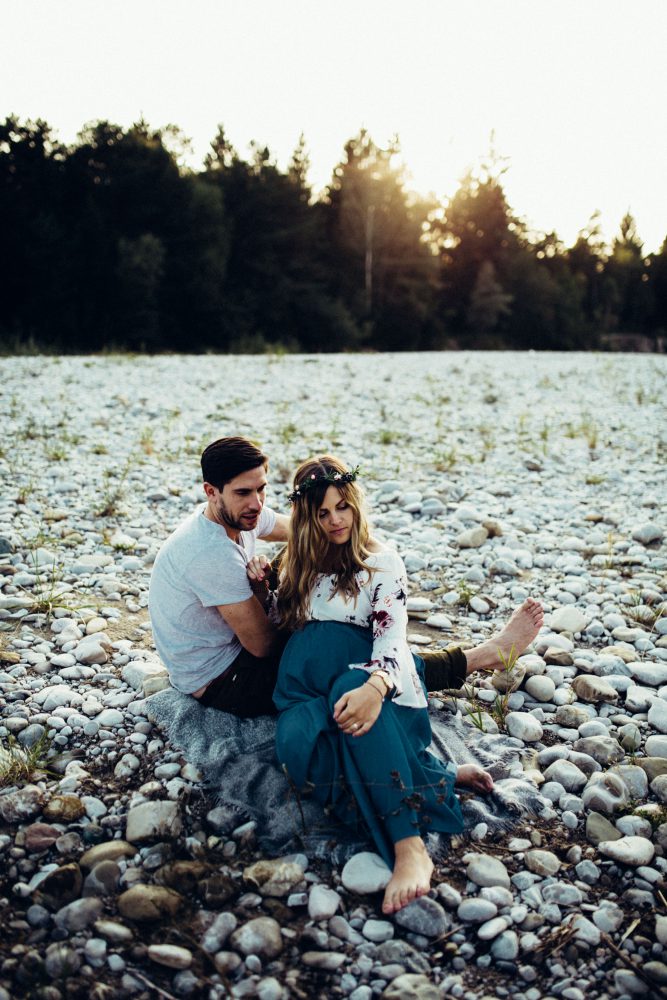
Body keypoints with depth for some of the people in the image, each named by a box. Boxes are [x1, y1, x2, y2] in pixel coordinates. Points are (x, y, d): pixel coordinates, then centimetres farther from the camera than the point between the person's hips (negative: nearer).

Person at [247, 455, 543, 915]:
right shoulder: (299, 562, 20)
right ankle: (442, 775, -27)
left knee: (353, 687, -41)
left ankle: (410, 847, -47)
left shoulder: (382, 562, 6)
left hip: (358, 672, -3)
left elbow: (391, 639, -10)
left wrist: (375, 686, -32)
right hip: (305, 687, 3)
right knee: (298, 747, -34)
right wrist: (260, 587, 7)